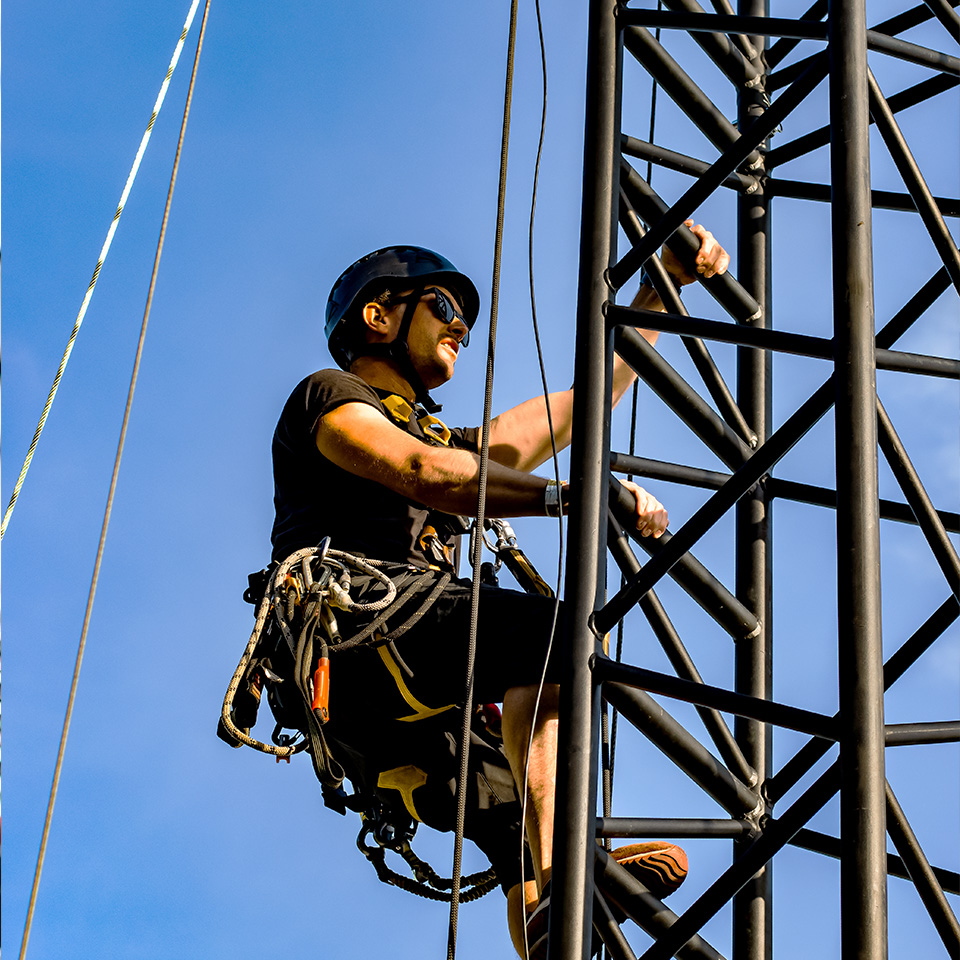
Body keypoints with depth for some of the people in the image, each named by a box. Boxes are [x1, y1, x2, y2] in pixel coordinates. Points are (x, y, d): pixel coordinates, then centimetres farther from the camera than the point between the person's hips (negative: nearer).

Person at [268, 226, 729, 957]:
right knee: (553, 633, -24)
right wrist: (575, 494, -14)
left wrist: (663, 284, 31)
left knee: (530, 819, -6)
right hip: (359, 629, -8)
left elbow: (583, 400, 35)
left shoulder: (452, 446, 37)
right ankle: (563, 880, -38)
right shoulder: (328, 397, 15)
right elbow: (423, 474, -6)